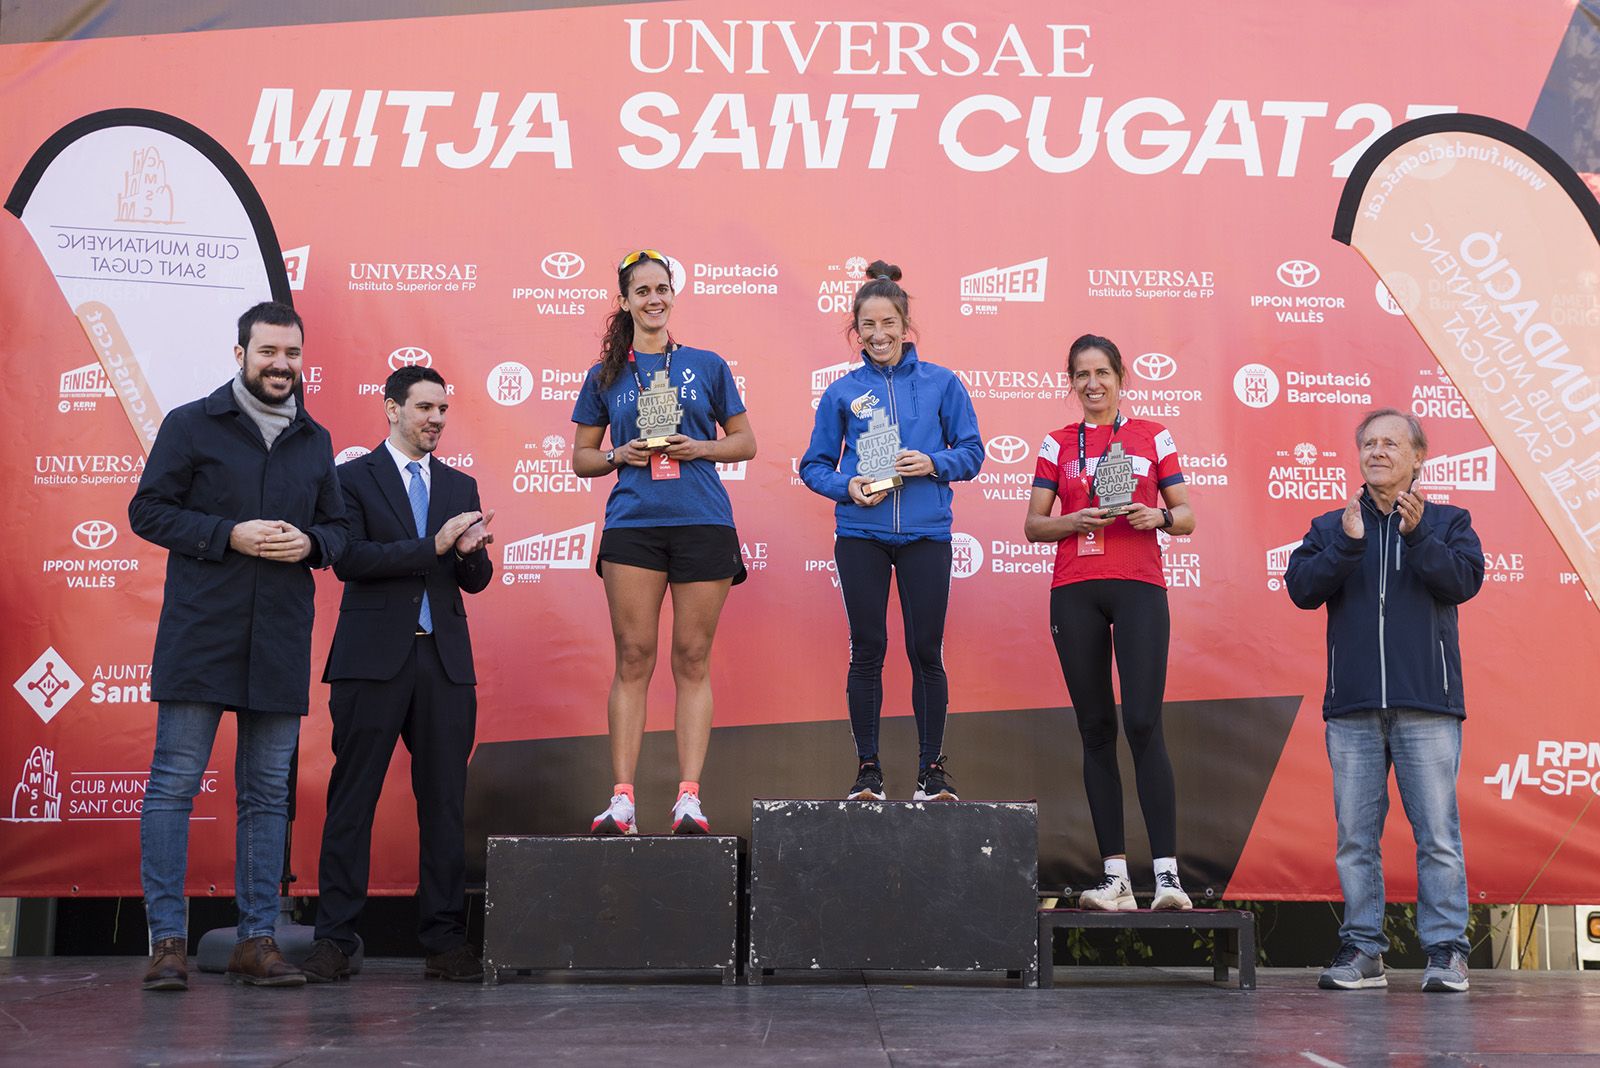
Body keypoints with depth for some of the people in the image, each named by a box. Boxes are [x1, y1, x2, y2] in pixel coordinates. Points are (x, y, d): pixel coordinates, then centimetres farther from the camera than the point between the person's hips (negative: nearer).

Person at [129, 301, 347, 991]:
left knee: (268, 793, 5)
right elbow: (147, 511, 0)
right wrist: (229, 535, -12)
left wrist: (310, 543, -4)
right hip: (199, 637, -3)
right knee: (173, 784, -4)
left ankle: (256, 941, 11)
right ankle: (168, 941, 2)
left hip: (281, 642, 4)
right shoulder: (190, 426, 4)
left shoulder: (315, 442, 16)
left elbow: (339, 530, 19)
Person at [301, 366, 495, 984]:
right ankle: (335, 940, 4)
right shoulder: (354, 478, 4)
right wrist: (432, 545, -16)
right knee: (352, 799, -1)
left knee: (444, 801, 4)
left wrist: (470, 552, -10)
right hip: (374, 657, -4)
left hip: (444, 659, 4)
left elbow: (475, 580, 13)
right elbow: (348, 559, -10)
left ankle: (445, 941, 10)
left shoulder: (460, 486, 17)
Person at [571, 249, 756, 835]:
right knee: (633, 659, -2)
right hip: (631, 524, 1)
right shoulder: (605, 376, 12)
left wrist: (699, 448, -5)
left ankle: (689, 798, 1)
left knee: (693, 660, 0)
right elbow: (581, 457, 15)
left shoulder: (707, 365, 10)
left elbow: (745, 442, 13)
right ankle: (622, 800, 1)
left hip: (702, 523, 0)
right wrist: (621, 455, -5)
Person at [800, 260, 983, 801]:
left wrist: (933, 463, -13)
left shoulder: (941, 383, 5)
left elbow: (971, 452, 6)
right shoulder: (842, 391, 6)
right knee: (867, 650, 3)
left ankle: (932, 768, 14)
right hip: (860, 536, 0)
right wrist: (848, 487, -11)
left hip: (925, 534, 0)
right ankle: (867, 769, 13)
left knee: (926, 651, 2)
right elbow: (814, 465, 9)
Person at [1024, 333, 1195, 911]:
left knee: (1144, 723, -13)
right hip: (1074, 592, 2)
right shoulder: (1058, 443, 13)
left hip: (1139, 587, -2)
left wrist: (1158, 517, -11)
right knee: (1096, 728, 2)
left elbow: (1186, 516, 10)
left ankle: (1167, 872, -11)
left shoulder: (1152, 436, 10)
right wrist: (1074, 521, -8)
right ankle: (1115, 875, 4)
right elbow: (1033, 525, 11)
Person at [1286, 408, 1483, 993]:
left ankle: (1446, 950, 4)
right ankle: (1362, 949, 11)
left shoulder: (1447, 522, 11)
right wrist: (1347, 544, -13)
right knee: (1355, 834, 4)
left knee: (1438, 831, -4)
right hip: (1352, 706, 2)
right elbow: (1302, 588, -1)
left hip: (1427, 705, -2)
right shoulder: (1329, 527, 14)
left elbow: (1464, 579, -7)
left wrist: (1417, 534, -18)